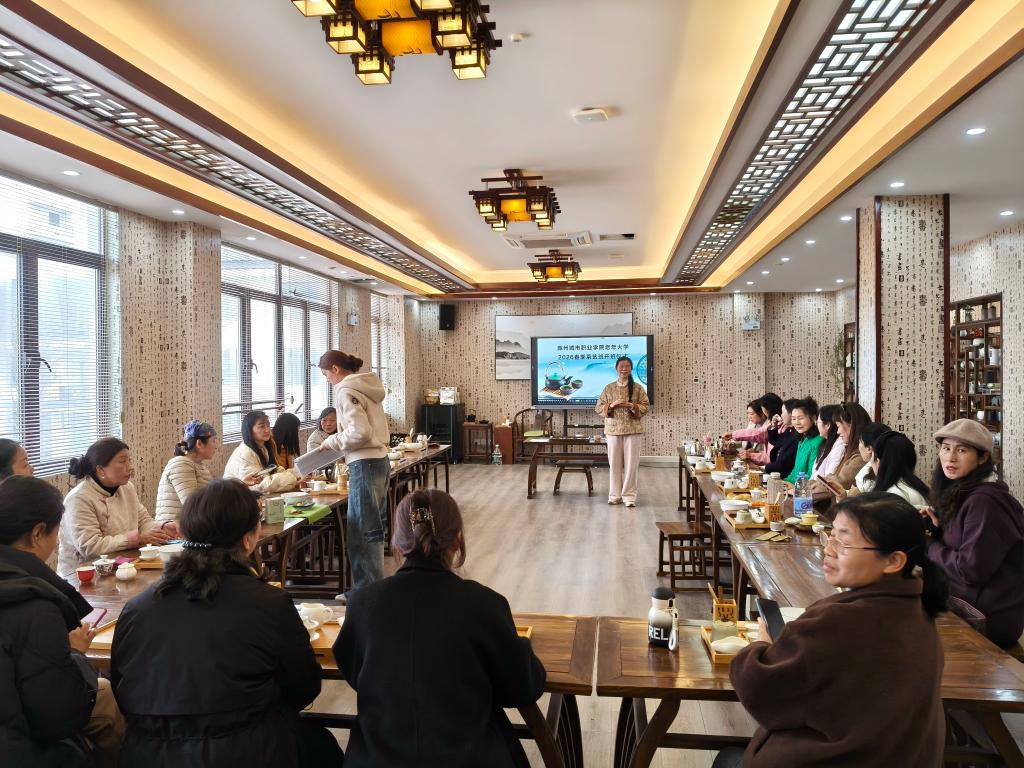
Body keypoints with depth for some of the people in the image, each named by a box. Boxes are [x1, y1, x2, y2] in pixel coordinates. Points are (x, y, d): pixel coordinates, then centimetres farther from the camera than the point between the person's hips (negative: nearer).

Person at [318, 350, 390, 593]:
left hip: (365, 464, -10)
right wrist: (343, 448, 16)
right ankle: (373, 587, 24)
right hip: (380, 459, 10)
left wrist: (331, 442, -8)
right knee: (373, 527, 15)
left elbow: (360, 431, -22)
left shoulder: (346, 390, -12)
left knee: (361, 530, -3)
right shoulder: (366, 386, 15)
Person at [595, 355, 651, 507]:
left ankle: (629, 495, 9)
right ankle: (615, 495, 16)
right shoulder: (608, 388, 5)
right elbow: (599, 407, 4)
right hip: (613, 430, 1)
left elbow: (646, 407, -1)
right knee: (614, 463, 5)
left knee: (631, 463, -1)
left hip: (633, 430, -1)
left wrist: (632, 406, -18)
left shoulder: (638, 388, 2)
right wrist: (612, 405, -14)